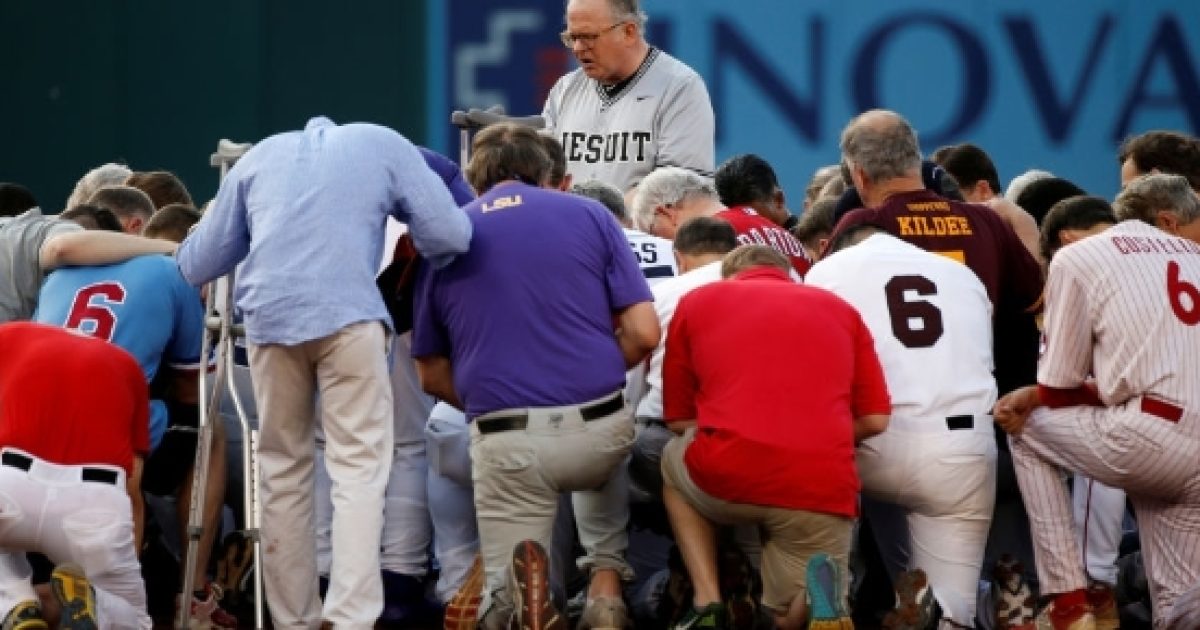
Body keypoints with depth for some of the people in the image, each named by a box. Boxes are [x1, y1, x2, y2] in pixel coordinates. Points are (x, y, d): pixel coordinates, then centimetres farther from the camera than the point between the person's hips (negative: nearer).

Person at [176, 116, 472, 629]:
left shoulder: (259, 157, 27)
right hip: (350, 316, -3)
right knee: (359, 468, -3)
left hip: (269, 316, 3)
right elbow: (451, 237, 10)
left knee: (283, 471, 13)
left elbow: (197, 263, 24)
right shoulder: (384, 145, 21)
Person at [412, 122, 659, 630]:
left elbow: (432, 376, 13)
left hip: (507, 442, -1)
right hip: (599, 430, 1)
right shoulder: (589, 216, 7)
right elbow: (644, 334, 1)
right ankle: (605, 587, 17)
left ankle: (528, 574, -21)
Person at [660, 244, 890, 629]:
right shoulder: (840, 309, 22)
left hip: (726, 473, -1)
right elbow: (875, 419, 17)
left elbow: (679, 419, 22)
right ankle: (818, 587, -13)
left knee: (674, 464, 36)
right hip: (823, 488, 1)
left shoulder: (697, 302, 19)